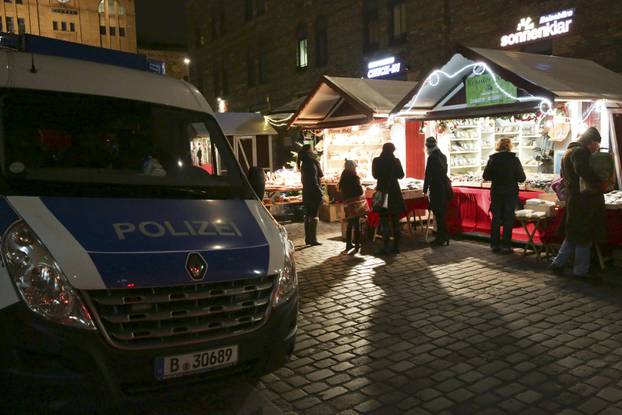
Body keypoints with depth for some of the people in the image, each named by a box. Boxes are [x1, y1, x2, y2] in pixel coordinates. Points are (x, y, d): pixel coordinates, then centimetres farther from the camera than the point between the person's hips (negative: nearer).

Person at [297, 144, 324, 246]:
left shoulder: (304, 164, 12)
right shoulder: (311, 163, -15)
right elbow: (320, 175, -17)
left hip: (306, 193, 9)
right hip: (314, 193, -9)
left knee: (307, 216, 12)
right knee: (314, 216, -4)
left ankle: (308, 239, 17)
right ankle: (313, 239, -2)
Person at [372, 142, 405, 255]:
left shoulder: (377, 161, -6)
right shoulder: (396, 161, -4)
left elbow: (375, 175, 6)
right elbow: (401, 175, 7)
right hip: (395, 191, 2)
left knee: (384, 220, 0)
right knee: (395, 220, 9)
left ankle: (385, 247, -5)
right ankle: (396, 246, 12)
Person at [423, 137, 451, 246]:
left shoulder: (432, 157, -14)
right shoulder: (443, 156, 11)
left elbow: (428, 174, -13)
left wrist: (425, 189, -7)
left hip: (436, 188, -8)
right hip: (445, 187, 8)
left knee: (438, 214, -3)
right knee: (442, 213, 13)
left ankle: (442, 238, 1)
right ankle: (441, 237, 20)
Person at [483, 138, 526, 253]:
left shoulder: (492, 159, -5)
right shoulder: (514, 159, -9)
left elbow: (486, 176, -2)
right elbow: (522, 178, -7)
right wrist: (512, 177, 12)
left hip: (496, 192, 2)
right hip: (511, 193, -2)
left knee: (496, 218, 10)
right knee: (508, 219, 5)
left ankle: (494, 244, 13)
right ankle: (506, 245, 5)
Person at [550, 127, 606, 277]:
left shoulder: (568, 152, 18)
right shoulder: (580, 151, -13)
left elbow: (564, 175, 26)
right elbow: (582, 170, -32)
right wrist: (600, 181, -25)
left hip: (572, 199, 9)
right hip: (585, 200, -9)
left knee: (572, 234, 17)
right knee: (584, 236, 1)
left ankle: (558, 263, 17)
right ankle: (581, 270, 9)